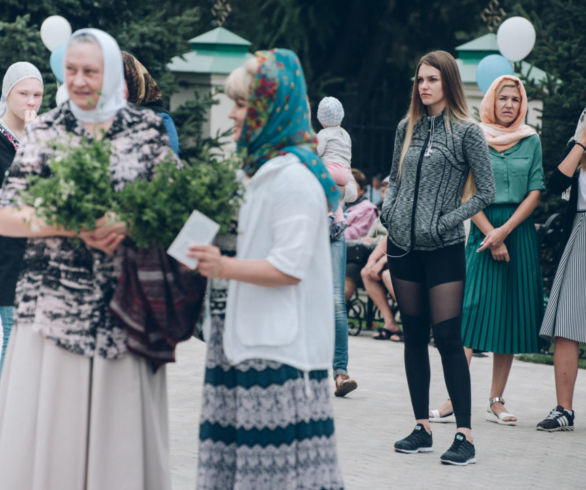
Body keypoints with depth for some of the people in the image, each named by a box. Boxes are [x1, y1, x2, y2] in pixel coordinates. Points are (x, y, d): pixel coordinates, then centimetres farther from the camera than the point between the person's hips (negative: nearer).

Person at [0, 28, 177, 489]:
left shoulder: (148, 127, 7)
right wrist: (74, 226, -14)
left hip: (126, 307, 0)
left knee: (120, 430, 0)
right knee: (45, 430, -2)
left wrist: (131, 224, -12)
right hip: (54, 305, 0)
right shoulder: (46, 130, 6)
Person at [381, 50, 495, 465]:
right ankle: (422, 428, 16)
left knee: (449, 339, -8)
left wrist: (445, 222, -12)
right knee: (414, 337, 9)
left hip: (443, 248, -5)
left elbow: (486, 193, -6)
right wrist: (389, 209, 3)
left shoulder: (466, 131, -6)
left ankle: (465, 435, -5)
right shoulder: (408, 128, 9)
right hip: (403, 245, 5)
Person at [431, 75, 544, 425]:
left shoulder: (531, 140, 9)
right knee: (473, 309, -11)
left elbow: (535, 191, 3)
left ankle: (496, 400, 6)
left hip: (520, 232, 3)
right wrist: (491, 235, -11)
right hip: (484, 230, -3)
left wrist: (505, 231, -9)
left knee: (511, 316, 2)